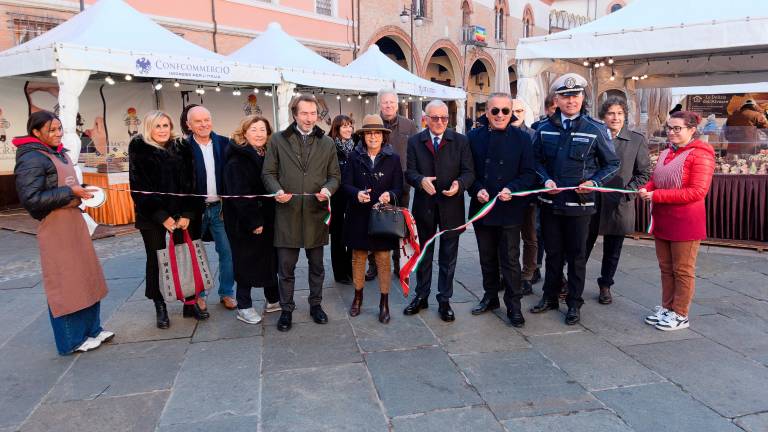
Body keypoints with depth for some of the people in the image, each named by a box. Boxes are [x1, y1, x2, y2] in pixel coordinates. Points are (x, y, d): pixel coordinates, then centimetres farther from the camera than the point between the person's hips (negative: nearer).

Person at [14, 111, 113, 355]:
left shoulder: (61, 154, 12)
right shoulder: (31, 159, -13)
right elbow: (30, 199, -20)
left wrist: (82, 192, 7)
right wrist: (70, 193, -20)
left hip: (75, 222, 8)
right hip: (55, 228, -8)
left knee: (86, 278, 13)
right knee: (64, 283, 1)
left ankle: (90, 328, 26)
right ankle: (72, 339, 13)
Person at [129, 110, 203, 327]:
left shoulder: (182, 147, 4)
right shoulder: (139, 149, -3)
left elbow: (190, 182, 2)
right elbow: (140, 187, -7)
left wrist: (187, 213, -9)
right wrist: (162, 217, -13)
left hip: (182, 214, 2)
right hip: (152, 217, -2)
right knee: (156, 260, 5)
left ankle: (190, 302, 14)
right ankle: (160, 307, 17)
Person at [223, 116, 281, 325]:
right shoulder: (237, 160, -12)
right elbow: (239, 195, -19)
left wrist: (265, 219, 3)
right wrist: (253, 222, -21)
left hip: (267, 219, 7)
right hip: (245, 223, -7)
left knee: (270, 259, 14)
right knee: (246, 262, 3)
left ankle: (273, 300, 29)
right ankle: (243, 307, 17)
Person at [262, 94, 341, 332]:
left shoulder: (327, 143, 8)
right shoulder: (278, 140, 3)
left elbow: (335, 175, 10)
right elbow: (268, 173, 4)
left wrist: (328, 189, -12)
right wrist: (277, 190, -15)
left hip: (316, 213, 2)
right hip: (287, 212, -1)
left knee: (316, 265, 14)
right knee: (286, 266, 6)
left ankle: (316, 304, 32)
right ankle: (286, 309, 22)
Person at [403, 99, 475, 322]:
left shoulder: (461, 141, -1)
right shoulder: (414, 141, 1)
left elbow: (469, 171, -5)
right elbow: (410, 172, -5)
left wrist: (459, 184, -26)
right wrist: (421, 180, -26)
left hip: (451, 207, -1)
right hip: (424, 206, 1)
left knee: (448, 257, 8)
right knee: (424, 254, 15)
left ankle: (444, 300, 21)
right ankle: (421, 296, 29)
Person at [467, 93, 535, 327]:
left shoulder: (522, 138, -1)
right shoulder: (474, 137, 3)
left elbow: (529, 174, -3)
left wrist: (511, 189, -19)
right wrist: (477, 190, -12)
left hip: (510, 210, -2)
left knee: (510, 260, 3)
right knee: (487, 258, 16)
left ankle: (513, 305, 15)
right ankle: (490, 297, 32)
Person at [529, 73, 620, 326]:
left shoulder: (596, 129, -3)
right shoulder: (545, 128, 3)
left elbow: (612, 164, 3)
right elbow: (536, 159, 11)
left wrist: (594, 182, -13)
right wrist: (546, 180, -8)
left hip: (579, 203, -2)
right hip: (550, 202, 3)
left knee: (577, 255, 7)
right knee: (553, 253, 15)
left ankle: (574, 303, 21)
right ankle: (550, 297, 30)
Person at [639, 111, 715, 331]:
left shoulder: (700, 154, -12)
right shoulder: (666, 154, 14)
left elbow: (697, 191, -19)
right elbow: (655, 180, 19)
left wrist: (657, 196, -21)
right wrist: (645, 190, -6)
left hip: (685, 222, -7)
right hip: (662, 220, 7)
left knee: (682, 270, 4)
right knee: (666, 268, 14)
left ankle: (680, 315, 15)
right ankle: (667, 308, 25)